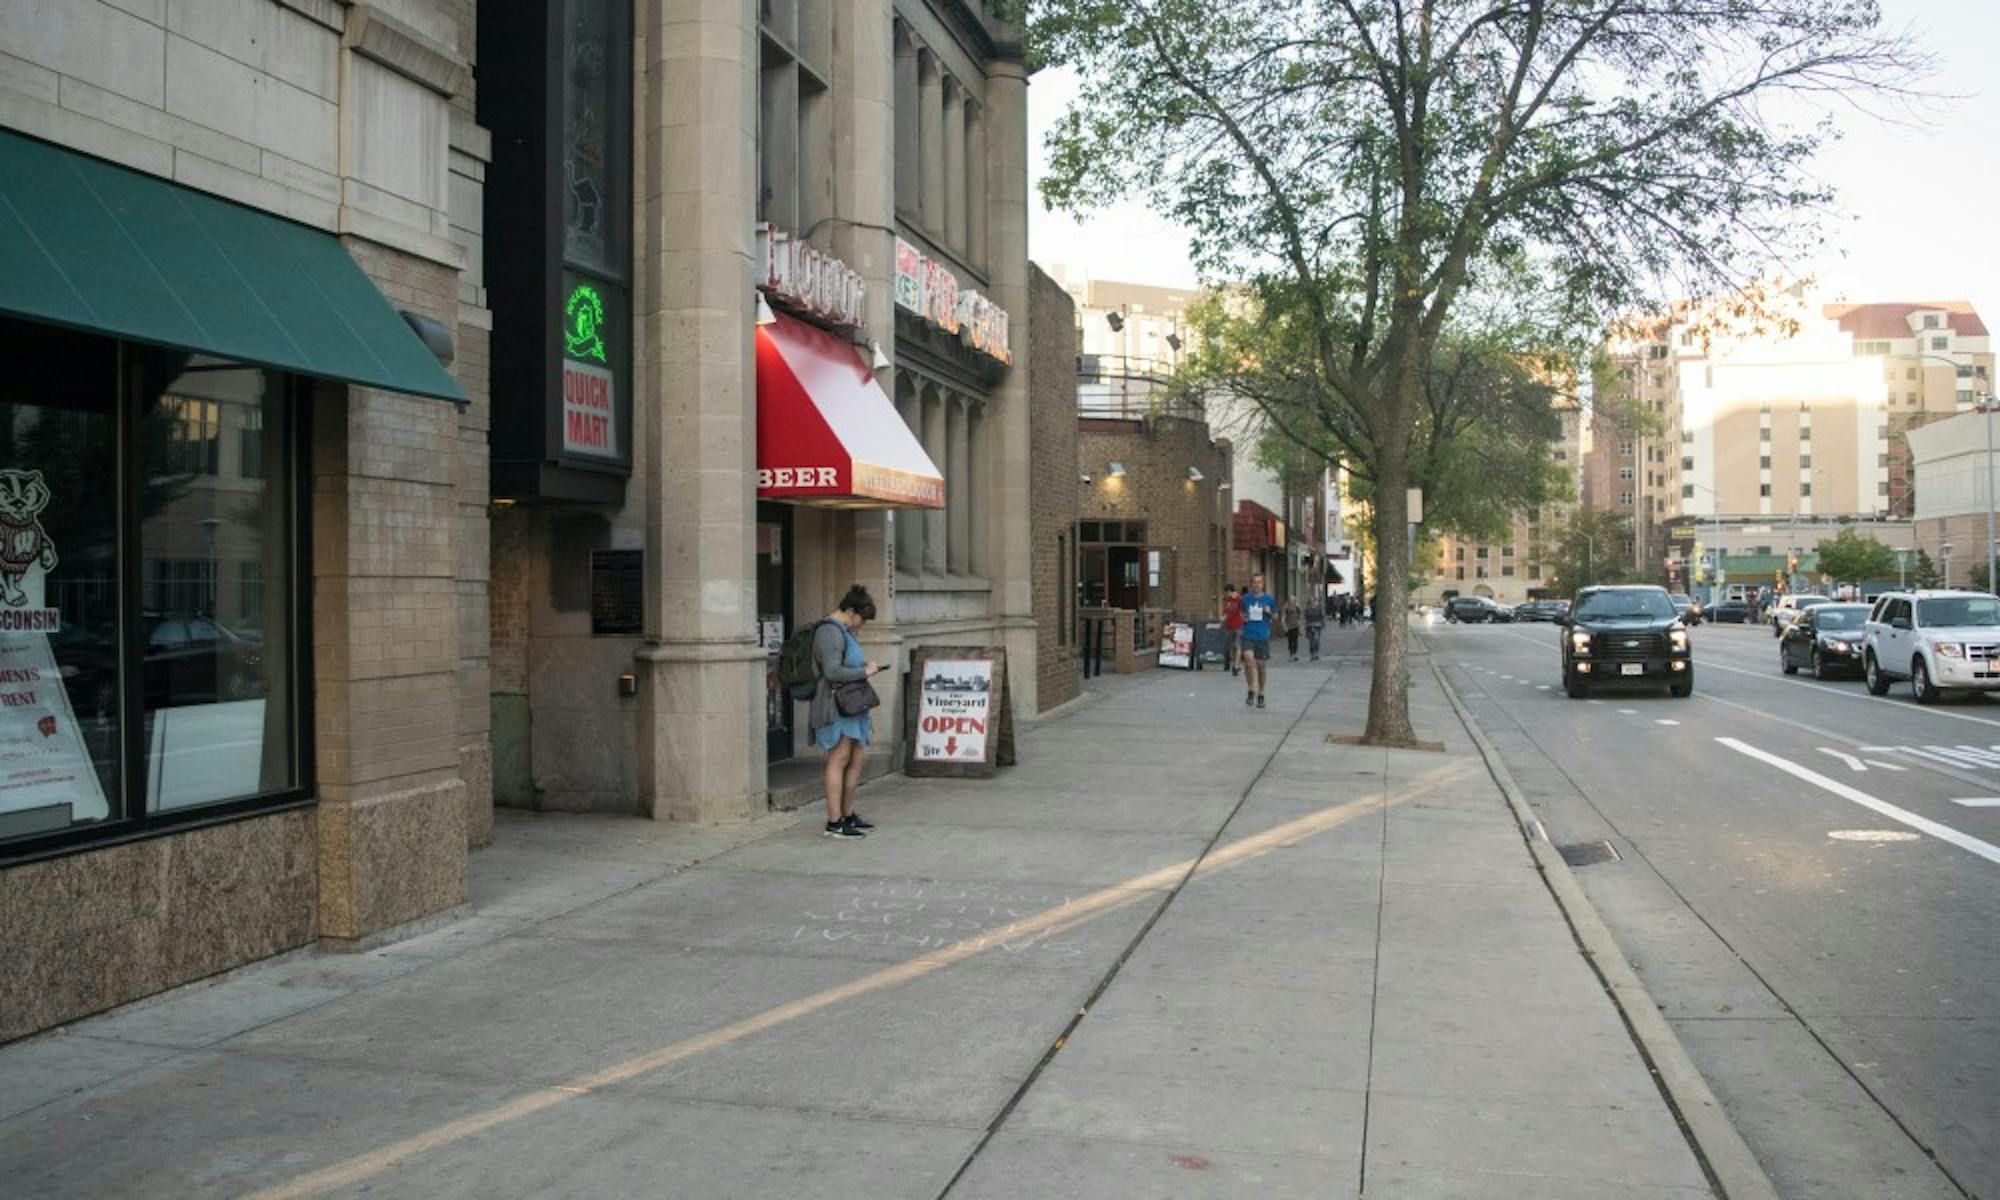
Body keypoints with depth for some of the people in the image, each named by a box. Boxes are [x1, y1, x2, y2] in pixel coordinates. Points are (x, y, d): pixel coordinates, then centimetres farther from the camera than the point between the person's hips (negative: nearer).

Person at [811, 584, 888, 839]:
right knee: (839, 760, -9)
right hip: (836, 706, -10)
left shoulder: (844, 631, 17)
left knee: (858, 758, 12)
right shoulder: (830, 632, -15)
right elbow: (832, 672, -25)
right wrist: (864, 671, -13)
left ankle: (848, 815, 22)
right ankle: (834, 823, -7)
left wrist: (867, 666, 12)